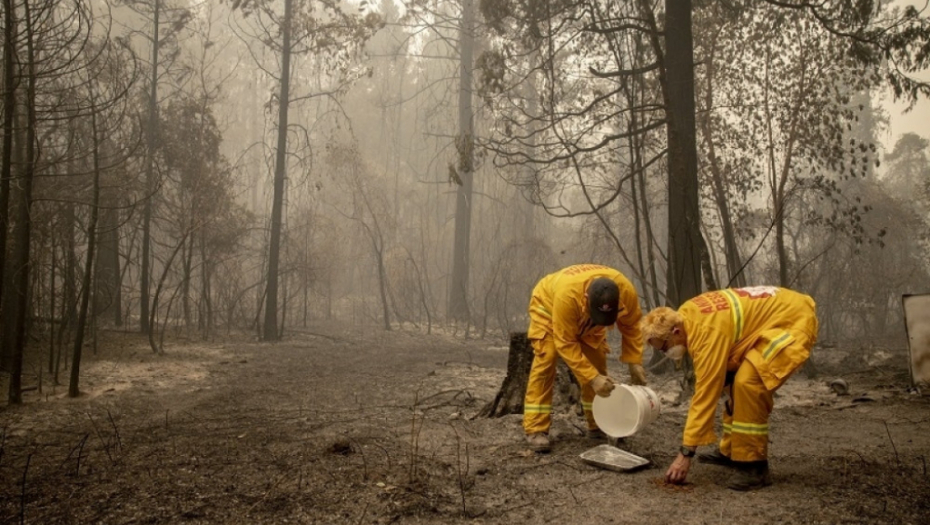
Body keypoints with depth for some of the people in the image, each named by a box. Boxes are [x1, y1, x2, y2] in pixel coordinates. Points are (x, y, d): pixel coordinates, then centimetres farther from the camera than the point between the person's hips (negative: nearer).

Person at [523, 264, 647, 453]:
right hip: (548, 305, -4)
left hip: (584, 319, 5)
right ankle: (535, 430, -16)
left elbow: (630, 326, -14)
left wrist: (634, 362, -23)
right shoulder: (567, 295, -47)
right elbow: (566, 344, -39)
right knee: (545, 361, -19)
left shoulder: (626, 291, -34)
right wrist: (592, 378, -43)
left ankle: (598, 425, 10)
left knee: (597, 363, -3)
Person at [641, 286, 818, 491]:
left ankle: (754, 466, -13)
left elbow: (706, 393, -29)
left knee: (748, 383, -25)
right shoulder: (685, 316, -5)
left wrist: (686, 452, -25)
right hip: (775, 311, 10)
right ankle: (731, 451, 27)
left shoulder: (708, 332, -31)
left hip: (794, 320, -10)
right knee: (732, 380, 15)